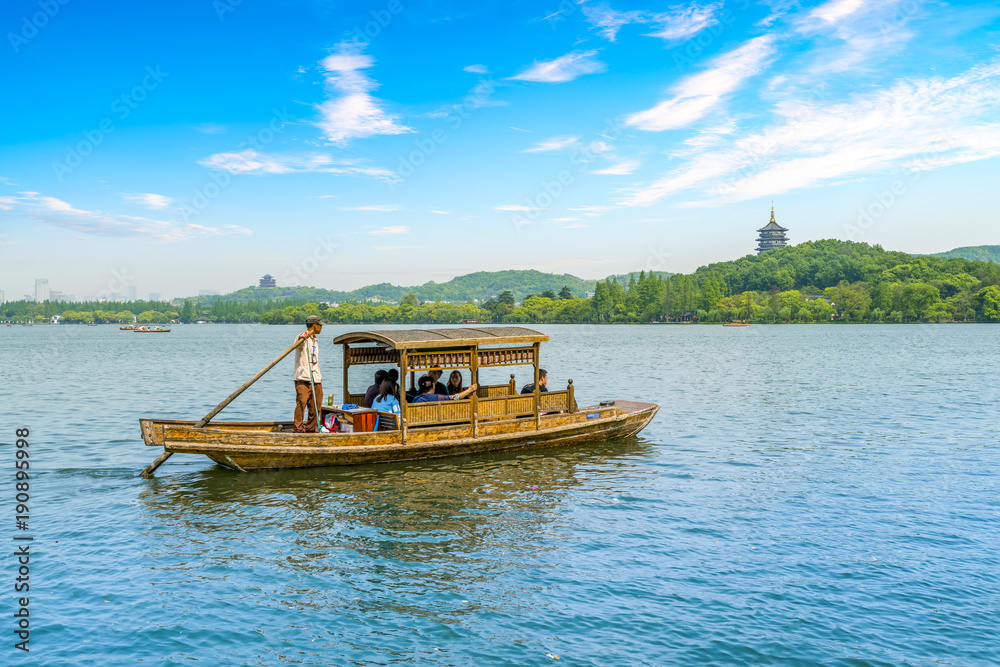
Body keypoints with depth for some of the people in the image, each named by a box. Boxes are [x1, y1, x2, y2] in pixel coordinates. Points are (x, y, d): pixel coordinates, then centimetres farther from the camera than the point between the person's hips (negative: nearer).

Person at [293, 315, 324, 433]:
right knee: (301, 402, -13)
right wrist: (303, 337, -53)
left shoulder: (315, 339, 22)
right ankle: (298, 428, -9)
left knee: (315, 405, 6)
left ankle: (310, 428, 14)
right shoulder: (302, 337, -4)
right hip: (303, 378, -8)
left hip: (315, 378, 8)